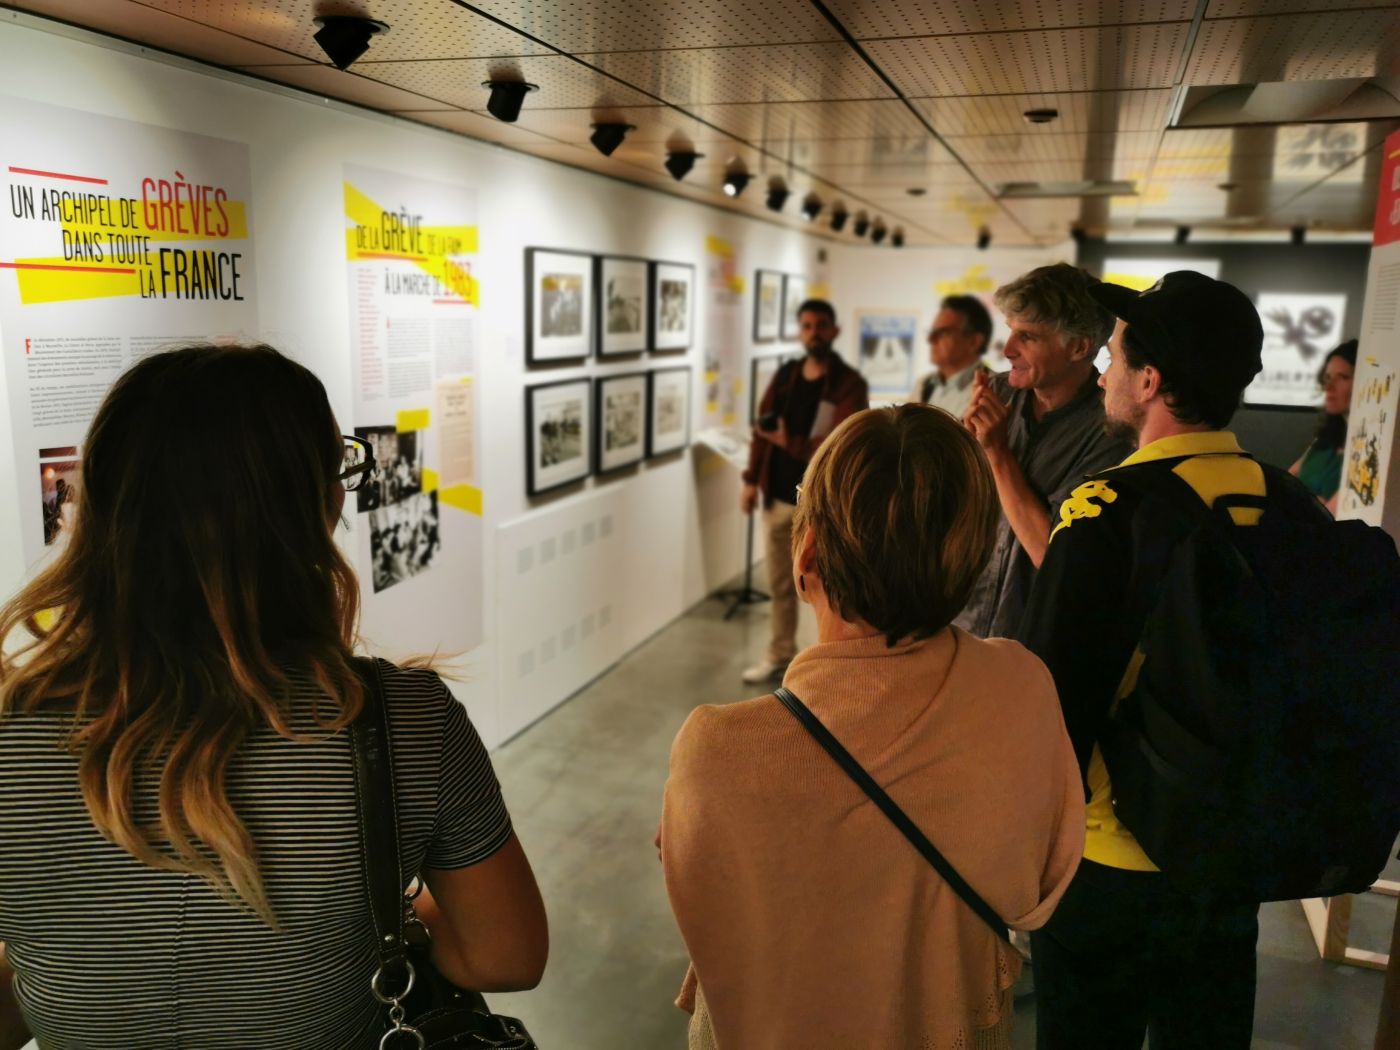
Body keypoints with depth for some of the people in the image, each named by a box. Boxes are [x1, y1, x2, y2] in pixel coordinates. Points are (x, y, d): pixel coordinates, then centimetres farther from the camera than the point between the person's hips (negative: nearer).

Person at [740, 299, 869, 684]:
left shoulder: (849, 383, -9)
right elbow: (763, 428, 11)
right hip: (778, 496, 6)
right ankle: (780, 653, 32)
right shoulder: (784, 375, 8)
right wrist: (752, 480, 5)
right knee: (780, 583, 17)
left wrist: (790, 442, -18)